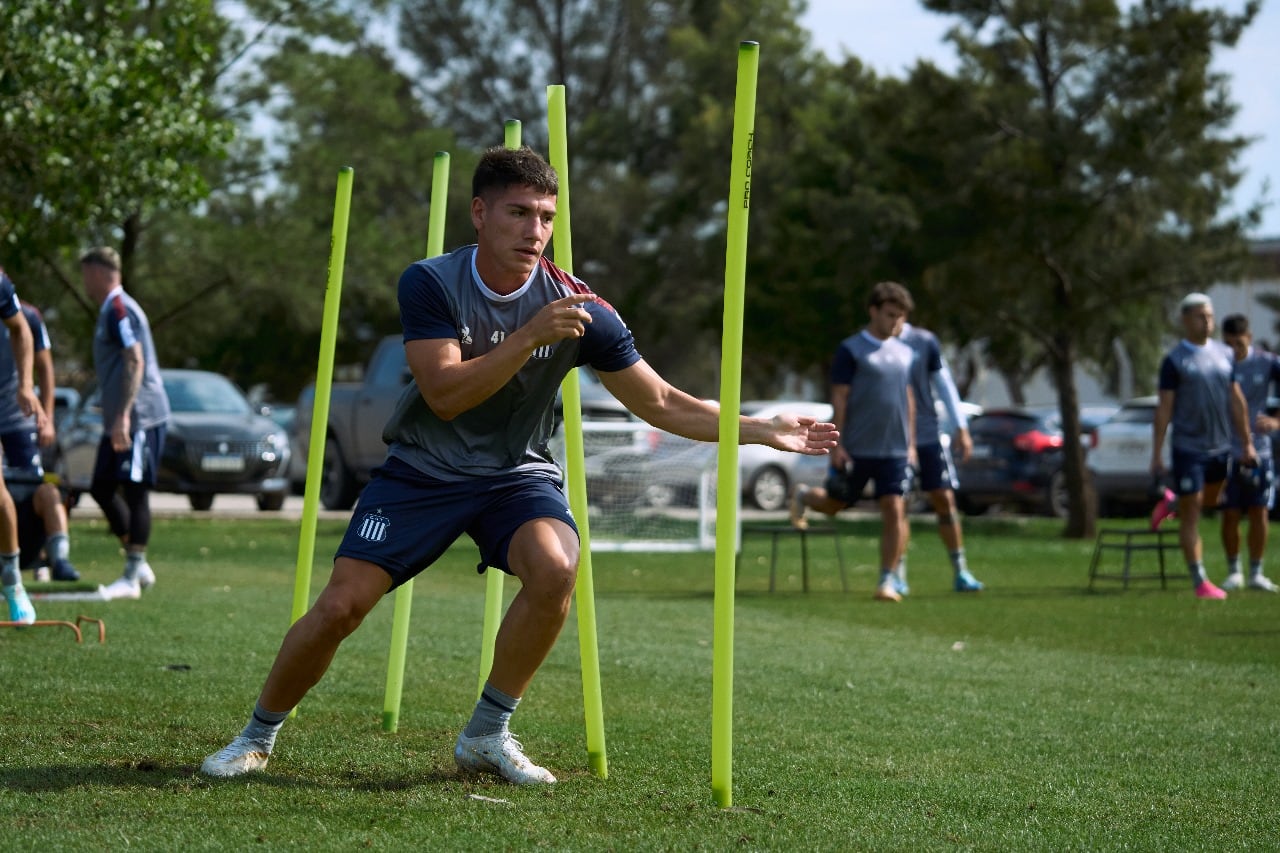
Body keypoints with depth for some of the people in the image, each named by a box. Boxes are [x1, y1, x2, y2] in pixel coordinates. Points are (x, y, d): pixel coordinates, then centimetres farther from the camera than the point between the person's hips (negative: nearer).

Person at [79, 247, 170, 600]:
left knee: (135, 491, -8)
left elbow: (135, 362, -22)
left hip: (139, 418, -10)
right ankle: (138, 565, 17)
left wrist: (123, 416, -26)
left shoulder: (119, 309, -13)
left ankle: (132, 577, -6)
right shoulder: (110, 310, 19)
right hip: (120, 421, 10)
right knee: (102, 488, 12)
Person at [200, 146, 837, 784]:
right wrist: (531, 336, -33)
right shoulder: (429, 284, -14)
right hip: (422, 471, -1)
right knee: (341, 606, -12)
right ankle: (258, 736, 15)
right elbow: (444, 394, -25)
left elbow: (660, 403, -4)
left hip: (516, 474, 1)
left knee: (556, 570, -29)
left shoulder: (578, 308, -11)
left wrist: (763, 430, -11)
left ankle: (486, 736, -10)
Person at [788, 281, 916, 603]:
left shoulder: (905, 354, 10)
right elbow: (839, 398, -8)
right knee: (833, 504, 10)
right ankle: (802, 495, 44)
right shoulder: (851, 350, -7)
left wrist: (911, 444, 15)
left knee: (895, 511, -7)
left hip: (895, 450, 4)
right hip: (856, 449, -4)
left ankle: (887, 580, -1)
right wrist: (837, 444, -12)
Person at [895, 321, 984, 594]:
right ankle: (898, 576, 3)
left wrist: (961, 428, 1)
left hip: (929, 435, 1)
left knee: (945, 499, -2)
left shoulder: (925, 341, 1)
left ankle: (960, 572, 5)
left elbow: (944, 384, 5)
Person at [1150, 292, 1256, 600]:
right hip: (1188, 448, -5)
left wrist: (1247, 444, 8)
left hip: (1220, 447, 5)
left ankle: (1172, 505, 51)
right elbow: (1164, 409, -7)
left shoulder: (1224, 354, 7)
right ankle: (1200, 582, -1)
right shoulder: (1174, 360, -6)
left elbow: (1236, 401, 10)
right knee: (1191, 516, -3)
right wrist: (1156, 455, -9)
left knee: (1210, 502, 23)